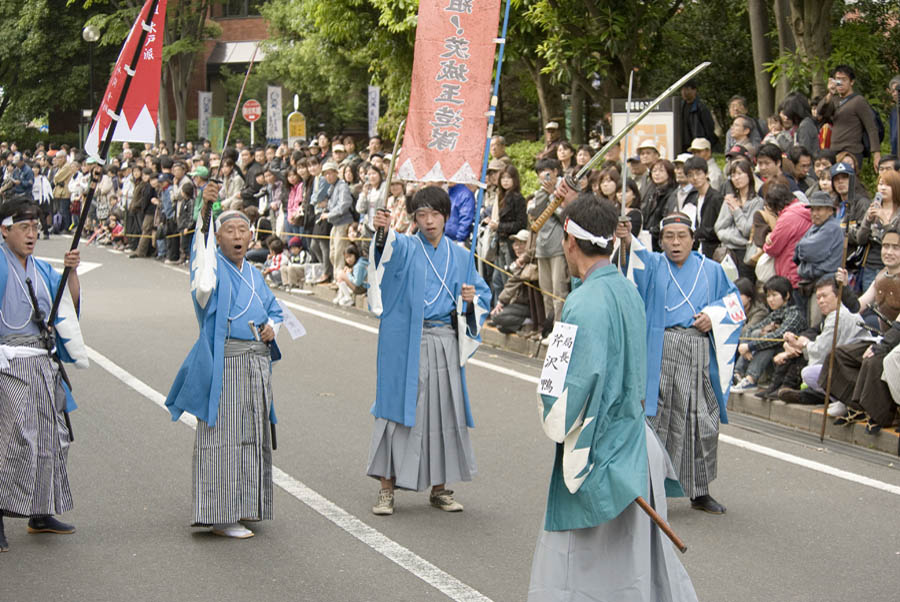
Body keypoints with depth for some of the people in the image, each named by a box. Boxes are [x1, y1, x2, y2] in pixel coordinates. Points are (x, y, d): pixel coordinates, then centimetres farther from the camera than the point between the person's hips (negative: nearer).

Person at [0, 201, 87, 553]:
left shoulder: (41, 269, 16)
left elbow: (69, 303, 11)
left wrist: (72, 271, -2)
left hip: (43, 363, 7)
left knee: (50, 436, 9)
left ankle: (41, 514, 19)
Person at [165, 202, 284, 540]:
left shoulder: (253, 274, 18)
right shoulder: (215, 266, -2)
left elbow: (275, 310, 27)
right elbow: (200, 250, -24)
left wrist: (271, 327, 3)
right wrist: (205, 210, -41)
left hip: (257, 361, 7)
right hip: (224, 360, -7)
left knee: (251, 433, 10)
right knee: (223, 433, -8)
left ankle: (243, 506, 21)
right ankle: (220, 515, -7)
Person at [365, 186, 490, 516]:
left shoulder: (460, 256, 12)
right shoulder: (406, 248, 1)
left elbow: (483, 293, 22)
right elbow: (390, 248, -24)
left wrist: (472, 299, -2)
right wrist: (382, 231, -47)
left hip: (445, 343, 4)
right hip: (407, 343, -3)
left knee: (445, 410, 6)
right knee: (400, 407, -5)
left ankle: (439, 488, 18)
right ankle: (387, 488, 3)